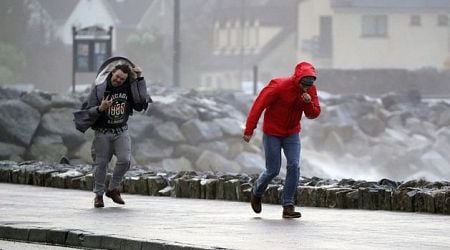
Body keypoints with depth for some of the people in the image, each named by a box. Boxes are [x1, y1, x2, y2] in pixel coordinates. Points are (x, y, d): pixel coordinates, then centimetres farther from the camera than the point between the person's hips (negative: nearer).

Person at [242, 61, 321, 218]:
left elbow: (313, 114, -2)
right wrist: (249, 130, -17)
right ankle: (257, 192, 32)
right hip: (272, 133, -4)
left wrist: (309, 103, -25)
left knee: (294, 166, -11)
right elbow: (259, 105, -18)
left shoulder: (310, 90, -7)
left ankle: (288, 205, -5)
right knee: (273, 170, 0)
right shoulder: (279, 86, -23)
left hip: (292, 133, 4)